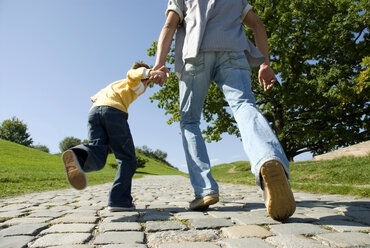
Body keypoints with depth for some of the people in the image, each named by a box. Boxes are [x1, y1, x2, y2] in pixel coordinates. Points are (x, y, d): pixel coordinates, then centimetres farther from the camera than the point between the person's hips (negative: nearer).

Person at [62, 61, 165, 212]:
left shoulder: (115, 84, 43)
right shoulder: (137, 84, 24)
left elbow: (96, 97, 53)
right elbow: (133, 74, -2)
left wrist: (95, 99, 74)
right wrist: (150, 72, -19)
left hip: (94, 111, 6)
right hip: (114, 111, -6)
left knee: (97, 160, -11)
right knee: (127, 159, 1)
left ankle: (78, 156, -43)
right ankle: (119, 200, -10)